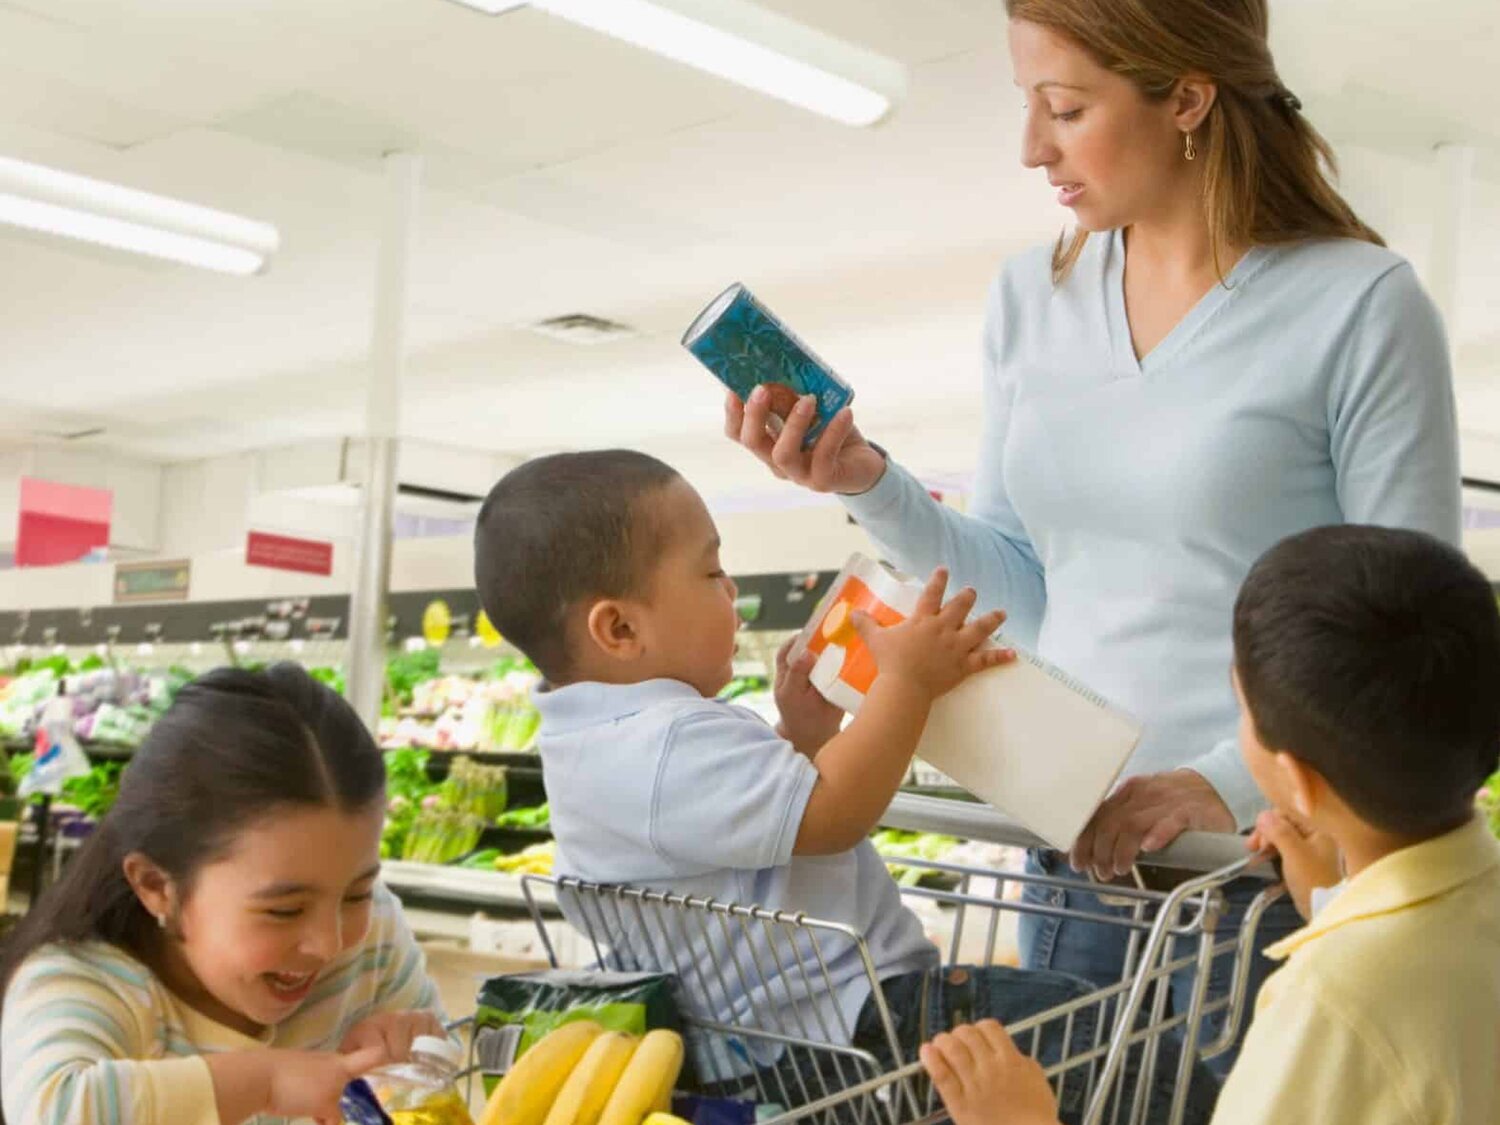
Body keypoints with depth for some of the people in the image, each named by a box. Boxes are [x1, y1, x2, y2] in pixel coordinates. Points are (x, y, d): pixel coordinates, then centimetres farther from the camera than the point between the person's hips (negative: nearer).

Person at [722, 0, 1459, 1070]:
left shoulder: (1358, 304, -10)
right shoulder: (1033, 298, 6)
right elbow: (1020, 589, 10)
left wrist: (1231, 784, -22)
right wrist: (869, 483, -4)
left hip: (1274, 861, -5)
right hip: (1074, 850, 5)